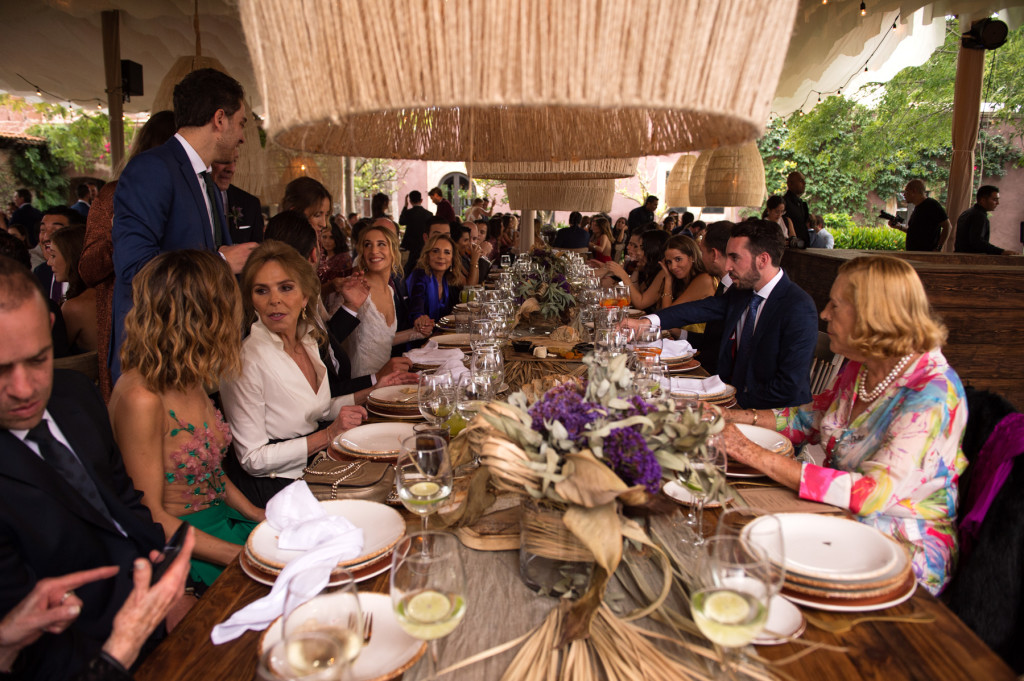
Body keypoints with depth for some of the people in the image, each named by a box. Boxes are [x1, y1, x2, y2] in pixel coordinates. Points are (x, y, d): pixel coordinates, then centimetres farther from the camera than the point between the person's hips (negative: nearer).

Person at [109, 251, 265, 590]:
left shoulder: (189, 380, 4)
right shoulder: (141, 399, -21)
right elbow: (150, 516, -18)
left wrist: (256, 513, 3)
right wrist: (241, 555, -20)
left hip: (221, 517, 8)